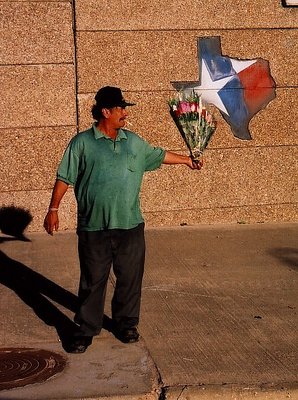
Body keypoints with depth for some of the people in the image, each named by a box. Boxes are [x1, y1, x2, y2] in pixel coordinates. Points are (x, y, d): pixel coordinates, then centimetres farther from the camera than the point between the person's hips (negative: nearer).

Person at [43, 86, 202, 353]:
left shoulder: (134, 142, 9)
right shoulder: (82, 143, -3)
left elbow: (159, 155, 25)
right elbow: (64, 178, -2)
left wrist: (186, 160, 30)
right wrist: (53, 209, -7)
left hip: (130, 226, 4)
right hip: (94, 228, -3)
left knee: (130, 278, 10)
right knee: (92, 281, 4)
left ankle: (126, 324, 27)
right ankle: (86, 329, 17)